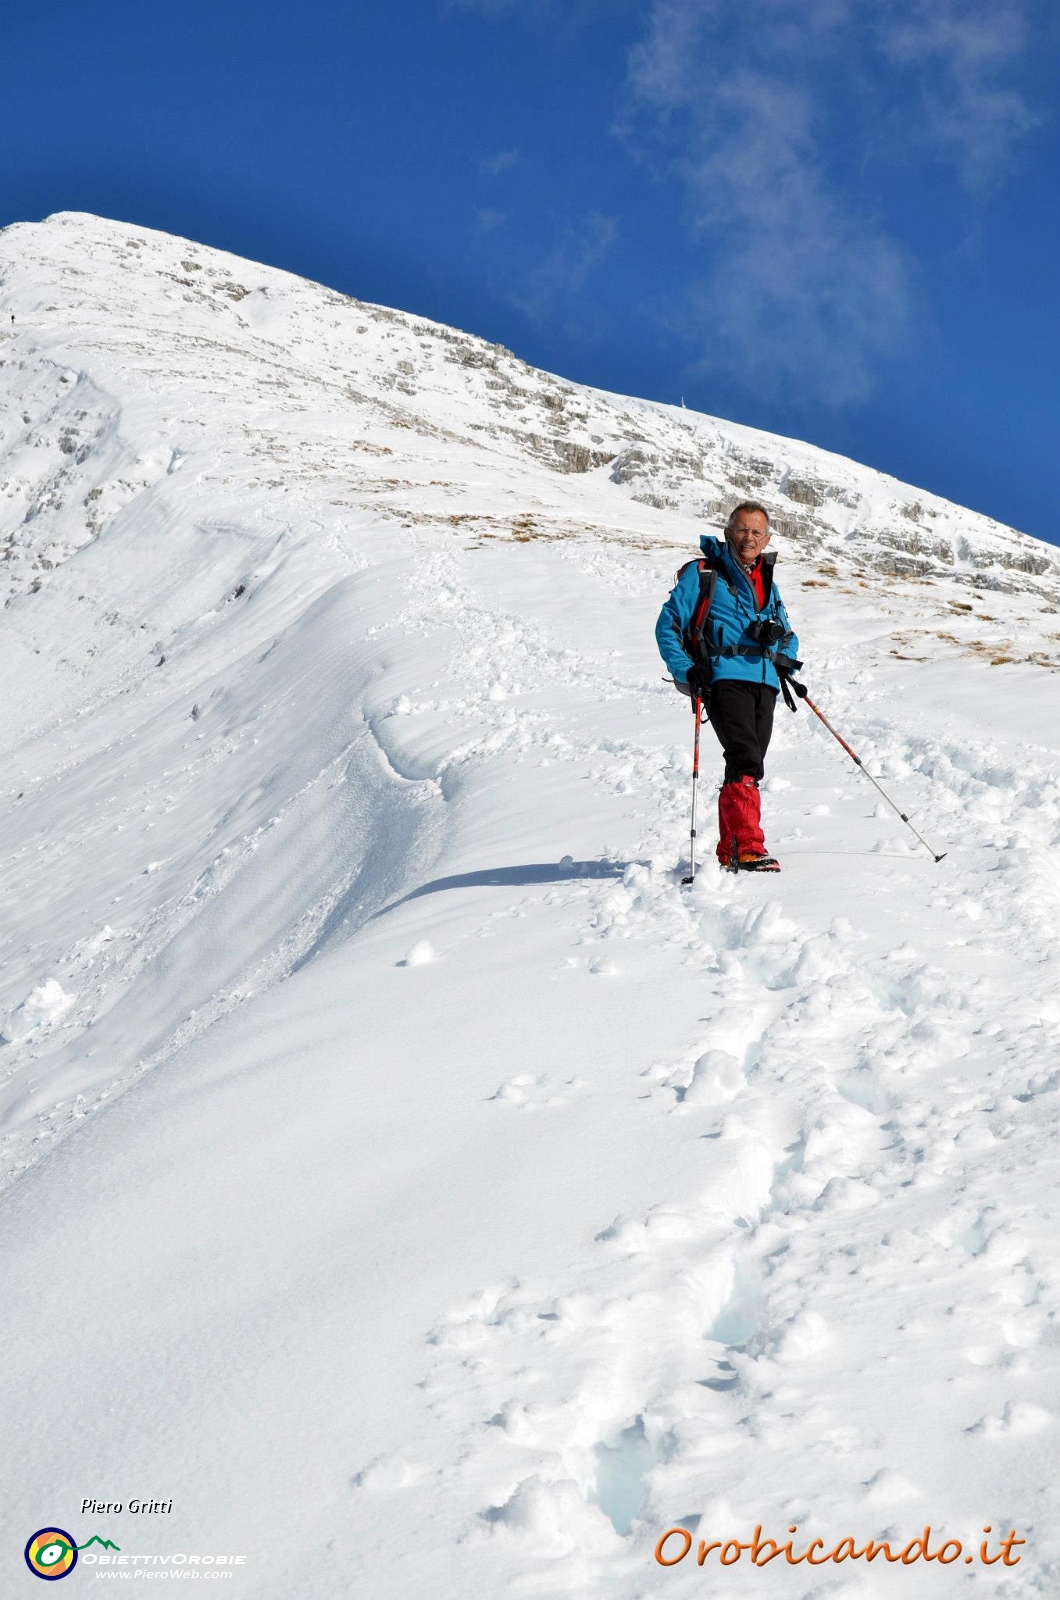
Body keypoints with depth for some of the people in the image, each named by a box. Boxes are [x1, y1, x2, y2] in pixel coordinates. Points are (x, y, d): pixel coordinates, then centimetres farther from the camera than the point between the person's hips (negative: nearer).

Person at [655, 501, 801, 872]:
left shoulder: (768, 583, 23)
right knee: (744, 759, -21)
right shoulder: (702, 574, 5)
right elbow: (668, 626, 2)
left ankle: (729, 854, 14)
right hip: (724, 679, -6)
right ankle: (747, 849, -26)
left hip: (764, 682, 6)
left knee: (748, 768, 5)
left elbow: (788, 636, 30)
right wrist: (685, 672, -11)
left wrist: (783, 653, 6)